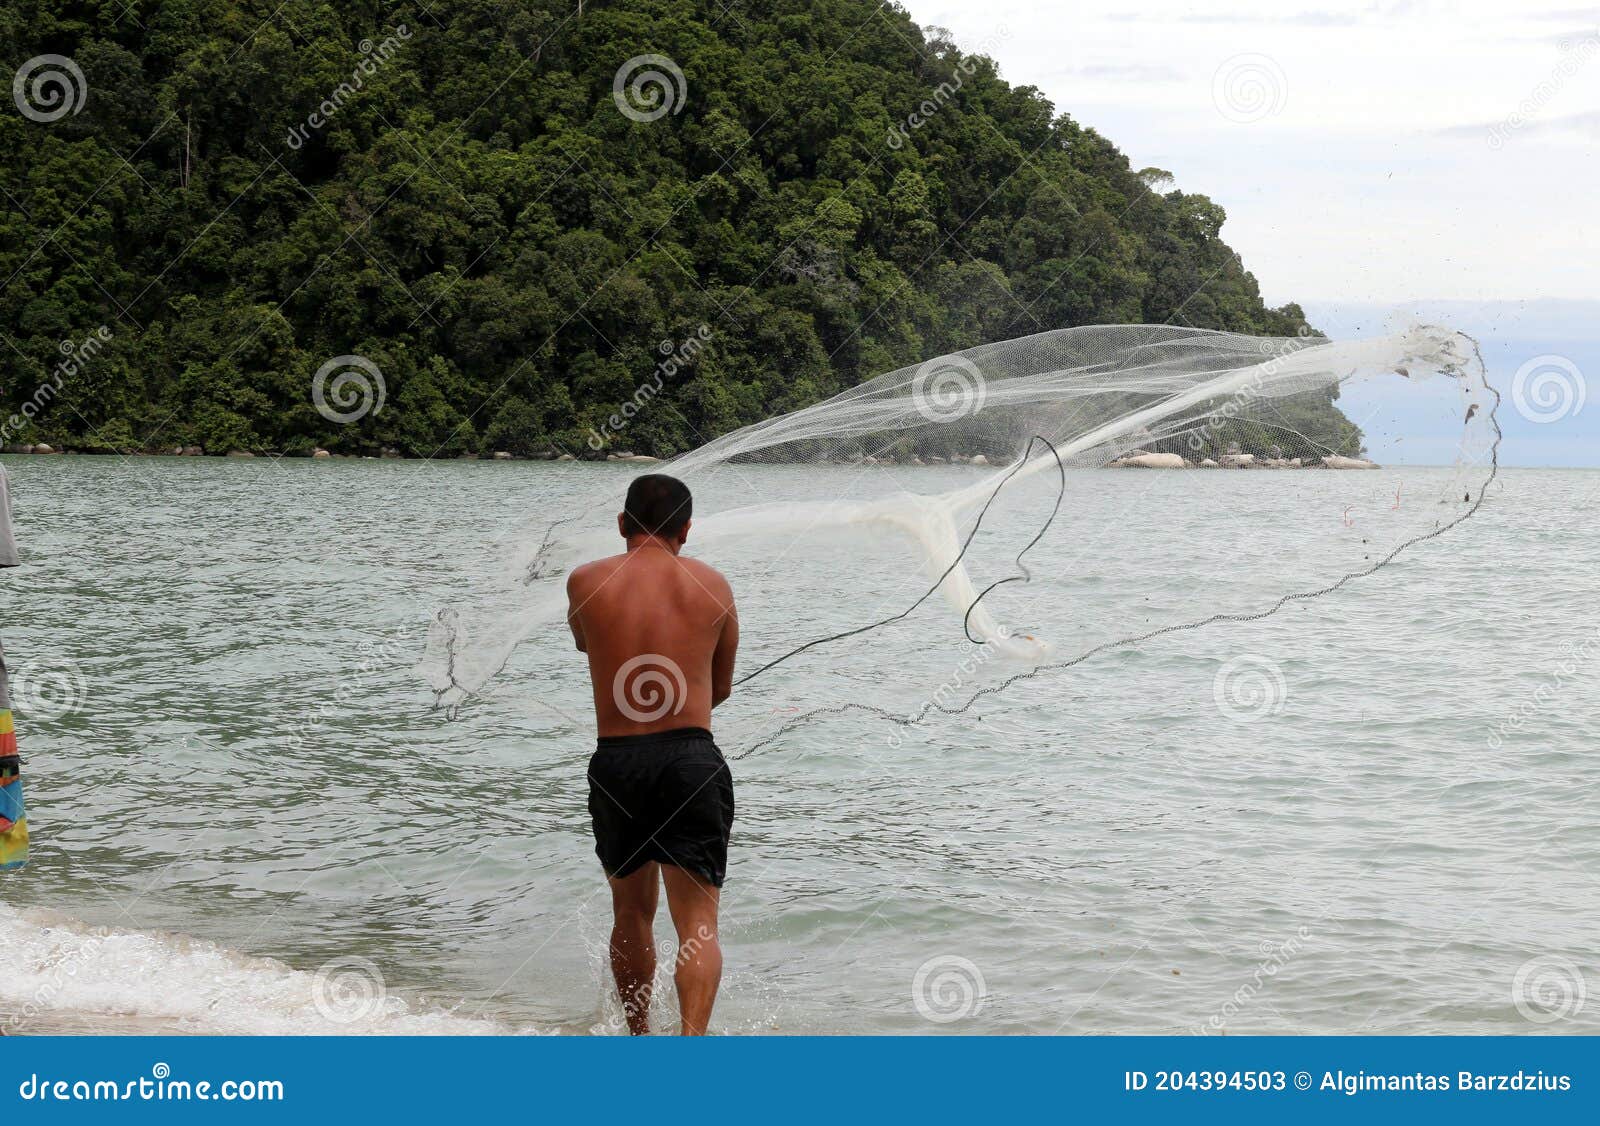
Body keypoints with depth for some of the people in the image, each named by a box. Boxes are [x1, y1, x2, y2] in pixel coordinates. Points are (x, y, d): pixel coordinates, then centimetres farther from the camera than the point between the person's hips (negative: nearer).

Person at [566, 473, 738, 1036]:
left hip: (615, 760, 1)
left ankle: (639, 1039, 33)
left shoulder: (586, 582, 4)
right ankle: (692, 1038, -24)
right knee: (697, 921, -4)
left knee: (631, 912, 20)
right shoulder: (713, 585, 6)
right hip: (693, 759, -1)